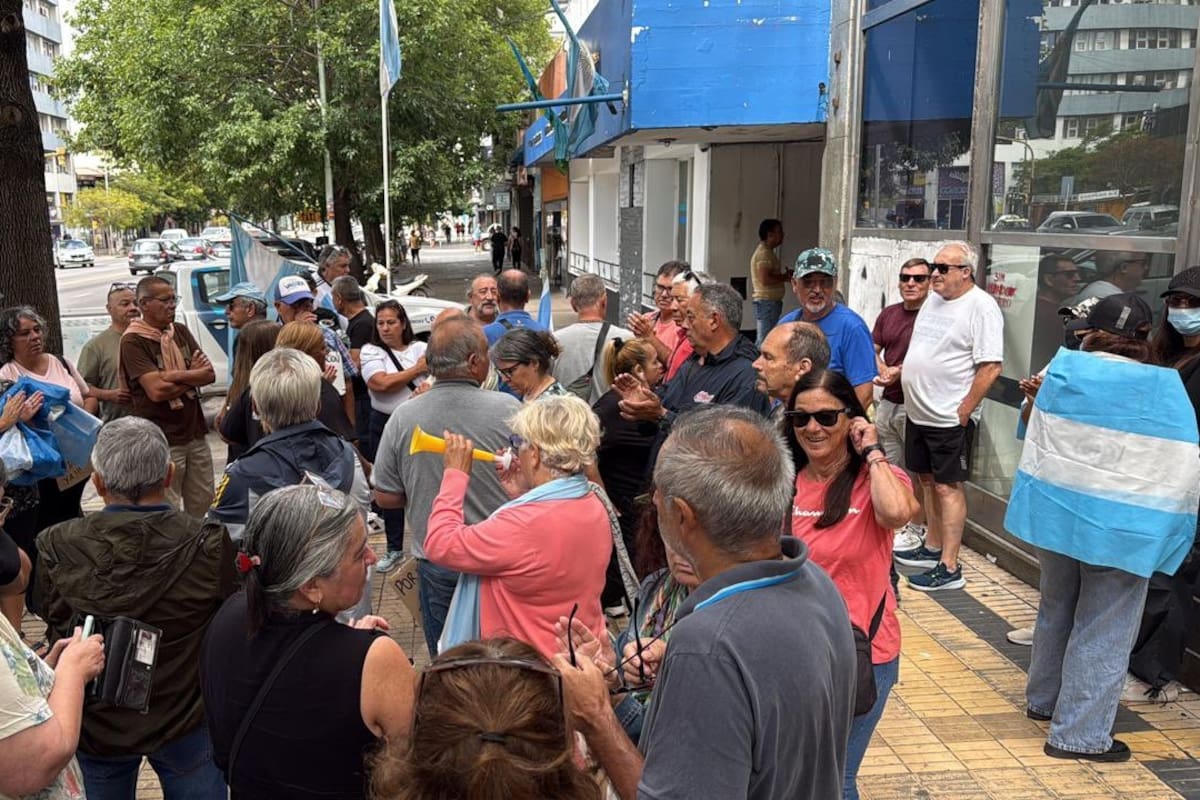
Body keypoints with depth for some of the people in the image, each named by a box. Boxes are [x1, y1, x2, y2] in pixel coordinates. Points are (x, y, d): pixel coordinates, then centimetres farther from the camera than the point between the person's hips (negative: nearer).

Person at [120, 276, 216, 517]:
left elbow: (210, 374, 2)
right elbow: (156, 391, -20)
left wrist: (176, 375, -13)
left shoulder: (181, 332, 10)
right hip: (162, 441, -6)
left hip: (195, 433, 6)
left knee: (203, 504, 13)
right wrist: (193, 376, -7)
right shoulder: (133, 341, -10)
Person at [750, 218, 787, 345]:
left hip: (767, 302, 11)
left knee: (762, 339, 13)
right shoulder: (764, 253, -14)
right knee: (765, 340, -11)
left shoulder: (765, 251, 19)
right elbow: (765, 279, -23)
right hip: (767, 301, -11)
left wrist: (784, 276, 9)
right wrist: (785, 278, -11)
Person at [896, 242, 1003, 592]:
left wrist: (963, 412, -18)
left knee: (947, 487, -4)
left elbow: (990, 367, -19)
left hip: (949, 418, -8)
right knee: (928, 480, 17)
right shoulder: (933, 299, 11)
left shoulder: (980, 307, -15)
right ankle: (932, 548, 31)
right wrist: (901, 372, 10)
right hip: (918, 412, 8)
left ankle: (949, 568, 3)